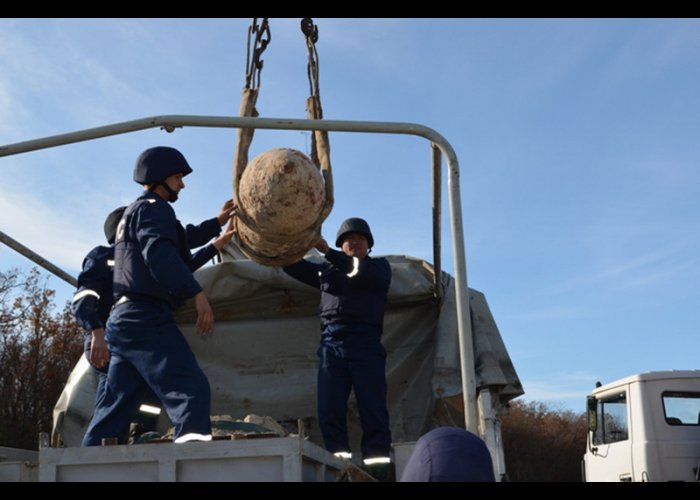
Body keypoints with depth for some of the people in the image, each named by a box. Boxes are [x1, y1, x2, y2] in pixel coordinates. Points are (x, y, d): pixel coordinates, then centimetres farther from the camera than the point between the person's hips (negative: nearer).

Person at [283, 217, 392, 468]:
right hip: (331, 345, 3)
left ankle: (378, 462, -9)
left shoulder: (379, 266, 15)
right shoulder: (327, 269, 26)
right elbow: (294, 265, 19)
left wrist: (328, 252, -13)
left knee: (372, 408, -7)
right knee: (329, 410, -6)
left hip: (365, 344, -3)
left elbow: (364, 273, -7)